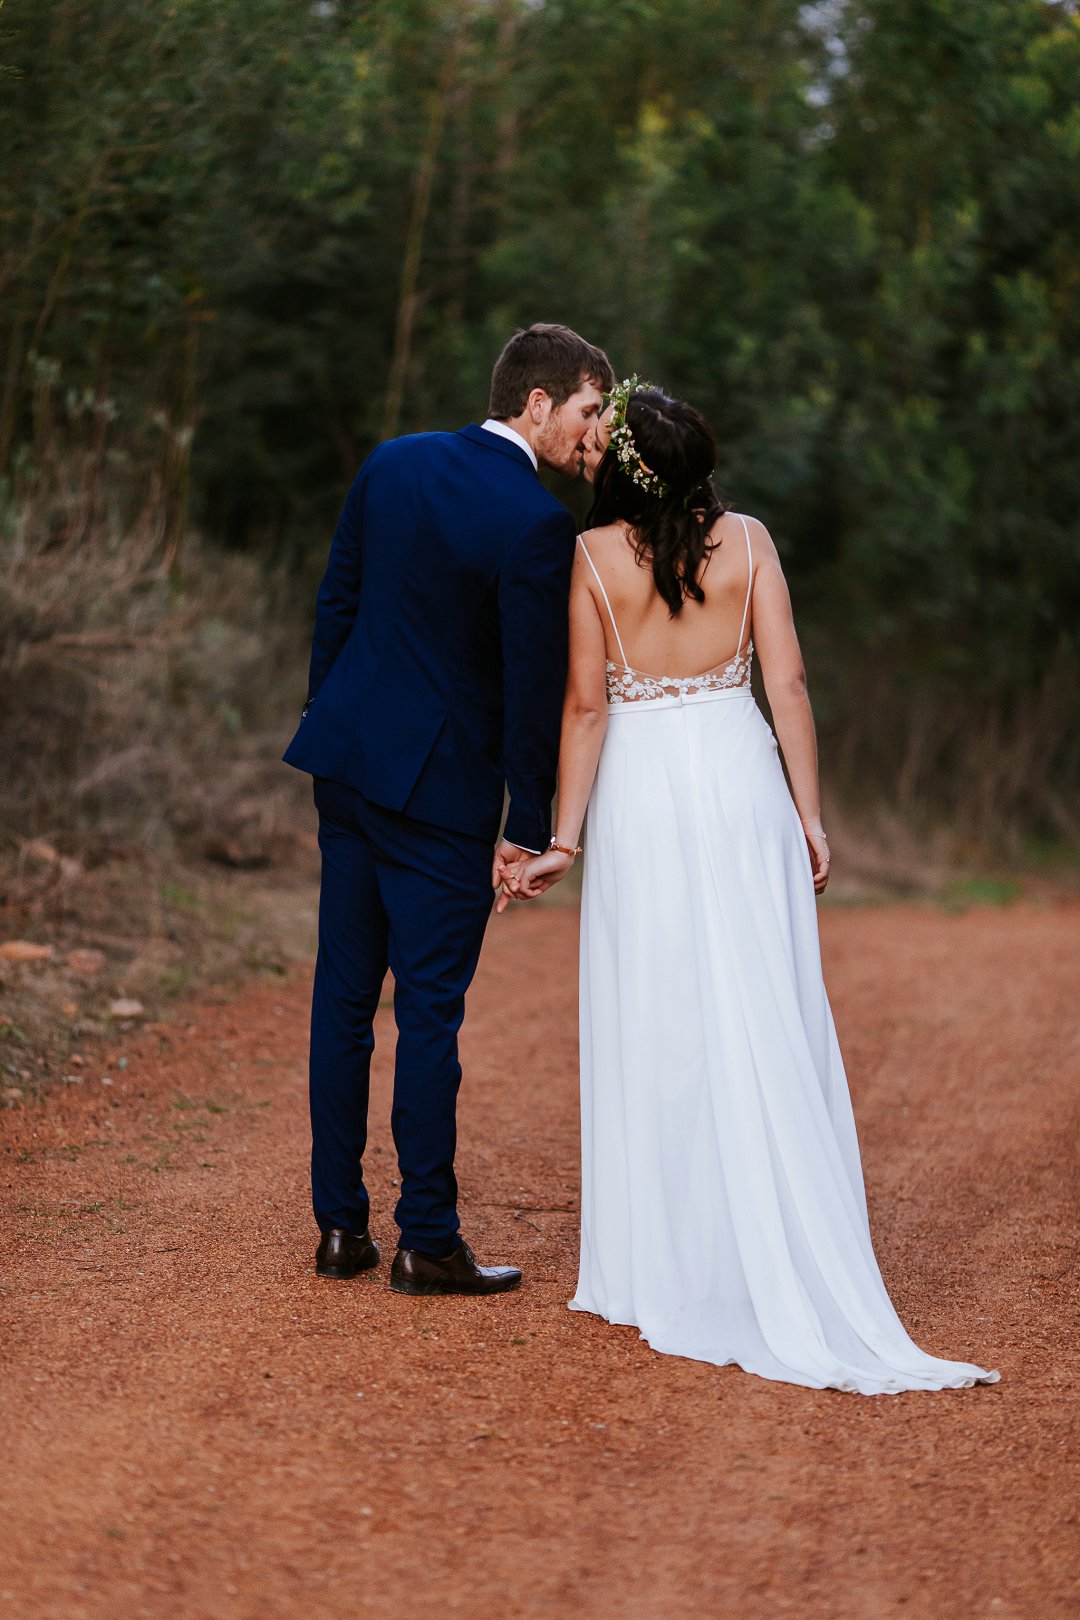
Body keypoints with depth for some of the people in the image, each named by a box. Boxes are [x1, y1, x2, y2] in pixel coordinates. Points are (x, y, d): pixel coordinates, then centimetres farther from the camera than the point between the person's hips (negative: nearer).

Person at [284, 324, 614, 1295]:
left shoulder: (392, 463, 5)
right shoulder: (536, 524, -15)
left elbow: (336, 604, 11)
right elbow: (536, 687, -14)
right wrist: (530, 827, -8)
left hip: (346, 758, 7)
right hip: (442, 786, -7)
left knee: (344, 996, 11)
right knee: (430, 1011, 0)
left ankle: (340, 1225, 18)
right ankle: (427, 1242, 7)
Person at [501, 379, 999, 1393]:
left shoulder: (595, 554, -5)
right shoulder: (746, 539, 1)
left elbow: (585, 706, -5)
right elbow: (787, 682, -2)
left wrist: (565, 840, -1)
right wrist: (809, 812, 3)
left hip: (642, 788, -1)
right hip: (739, 777, 2)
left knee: (651, 1026, 6)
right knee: (763, 1022, 5)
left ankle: (658, 1269, 10)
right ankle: (775, 1264, 7)